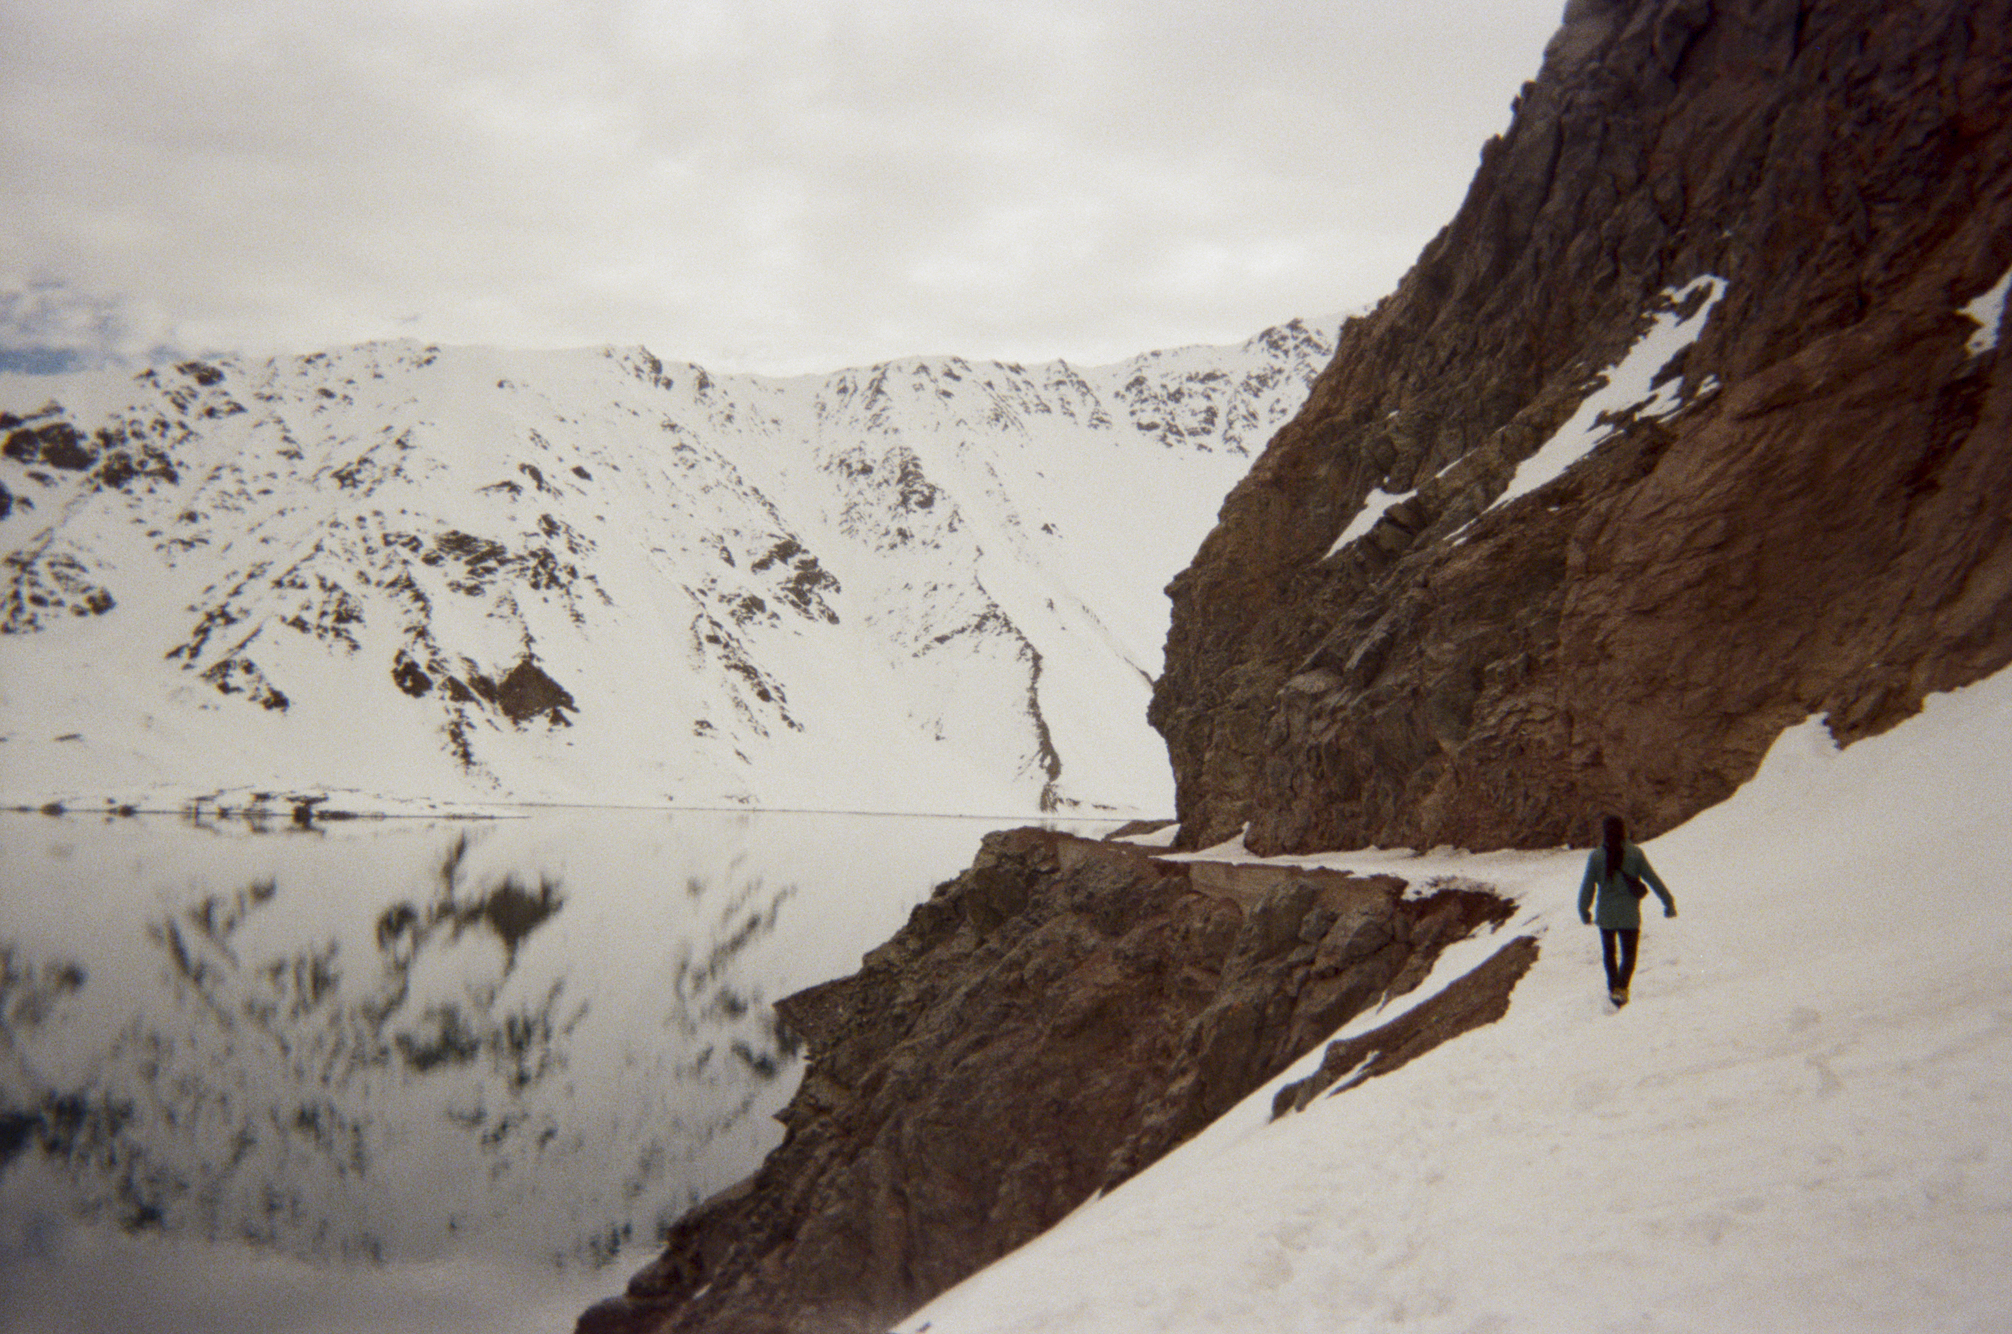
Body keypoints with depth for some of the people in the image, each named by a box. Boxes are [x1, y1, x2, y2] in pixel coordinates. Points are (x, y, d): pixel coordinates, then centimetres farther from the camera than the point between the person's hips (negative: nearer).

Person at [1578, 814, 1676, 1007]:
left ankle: (1613, 988, 21)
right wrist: (1669, 903, 7)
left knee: (1609, 952, 22)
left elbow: (1587, 886, -3)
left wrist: (1584, 912, 10)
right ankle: (1622, 986, -12)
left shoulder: (1596, 856, -6)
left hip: (1606, 915, 0)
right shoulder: (1635, 853, -6)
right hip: (1630, 916, 0)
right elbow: (1653, 879, -2)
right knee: (1628, 955, 10)